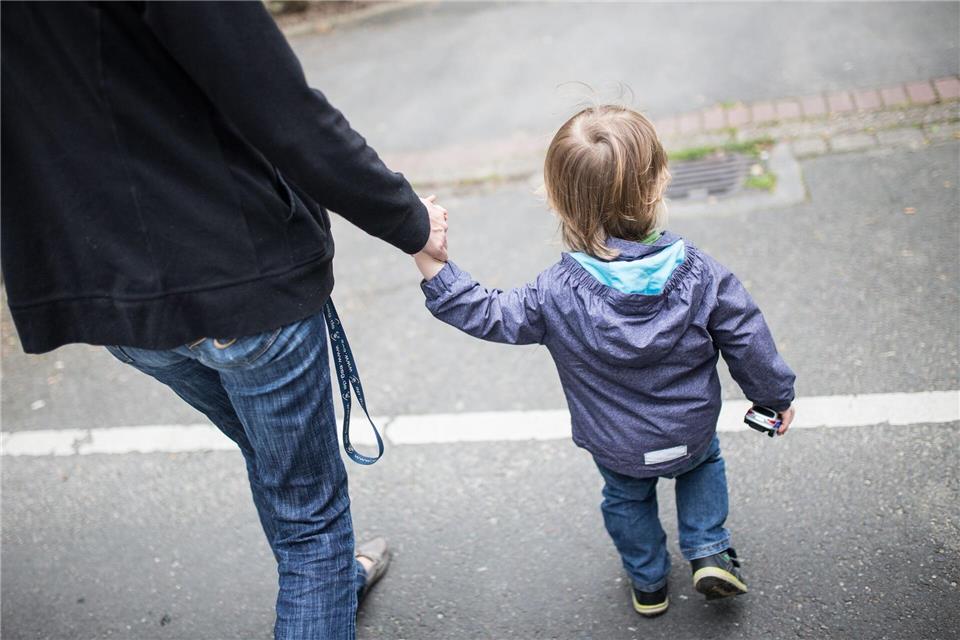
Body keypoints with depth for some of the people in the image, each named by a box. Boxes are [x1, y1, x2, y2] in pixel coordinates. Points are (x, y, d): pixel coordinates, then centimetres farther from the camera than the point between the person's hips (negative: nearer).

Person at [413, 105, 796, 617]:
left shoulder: (557, 296, -28)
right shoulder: (699, 274, -23)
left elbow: (487, 315, -20)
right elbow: (747, 342, -11)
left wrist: (432, 263, -20)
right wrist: (776, 395, 7)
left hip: (617, 449, 0)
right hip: (691, 432, 1)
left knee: (627, 498, 31)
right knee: (704, 461, 35)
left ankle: (649, 584, 48)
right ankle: (709, 553, 29)